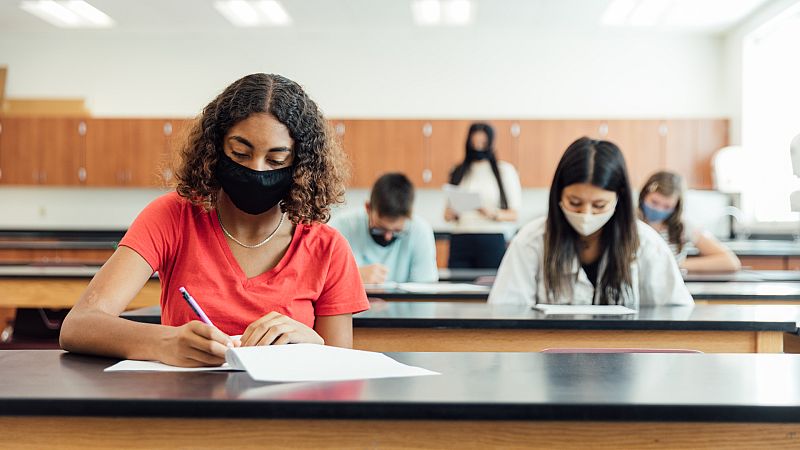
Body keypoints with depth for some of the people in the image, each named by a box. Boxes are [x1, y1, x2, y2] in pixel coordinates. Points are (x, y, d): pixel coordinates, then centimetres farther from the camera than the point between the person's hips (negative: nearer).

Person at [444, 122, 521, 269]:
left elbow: (514, 215, 2)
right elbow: (448, 215, 18)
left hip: (492, 240, -2)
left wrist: (494, 214, -17)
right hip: (460, 239, 2)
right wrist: (450, 213, -4)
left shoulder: (505, 170, 6)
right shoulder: (459, 172, 15)